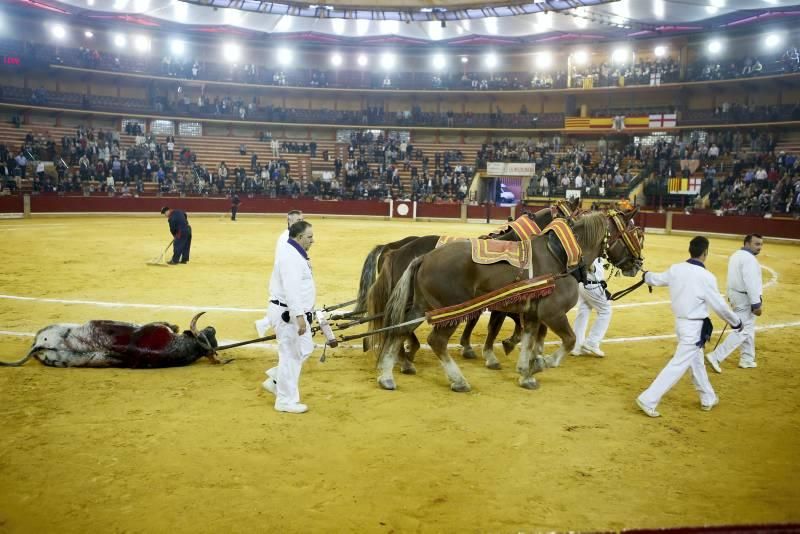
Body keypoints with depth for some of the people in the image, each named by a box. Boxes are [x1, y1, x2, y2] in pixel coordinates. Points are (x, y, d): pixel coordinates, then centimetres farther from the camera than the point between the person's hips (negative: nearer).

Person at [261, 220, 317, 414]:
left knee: (304, 349, 18)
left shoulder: (295, 253, 14)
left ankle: (275, 381, 27)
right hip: (287, 313, -10)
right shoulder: (291, 257, -19)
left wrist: (302, 314, 24)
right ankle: (286, 401, 10)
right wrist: (299, 316, -30)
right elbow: (291, 289, -27)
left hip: (293, 312, 10)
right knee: (291, 355, -1)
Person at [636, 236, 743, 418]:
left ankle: (708, 399, 39)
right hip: (694, 327, -8)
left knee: (696, 361, 22)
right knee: (678, 365, -4)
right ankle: (648, 400, -6)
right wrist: (736, 322, 5)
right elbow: (719, 305, -12)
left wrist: (646, 276, 41)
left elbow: (656, 279, 17)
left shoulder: (676, 269, -2)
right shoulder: (706, 277, -20)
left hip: (680, 322, 8)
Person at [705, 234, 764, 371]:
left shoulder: (736, 255, 10)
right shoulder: (749, 259, -21)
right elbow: (751, 283, -25)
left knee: (748, 328, 22)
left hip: (735, 294, 10)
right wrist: (756, 304, -24)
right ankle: (716, 356, -12)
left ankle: (747, 359, 31)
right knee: (742, 331, -7)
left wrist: (731, 296, 22)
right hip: (745, 298, -10)